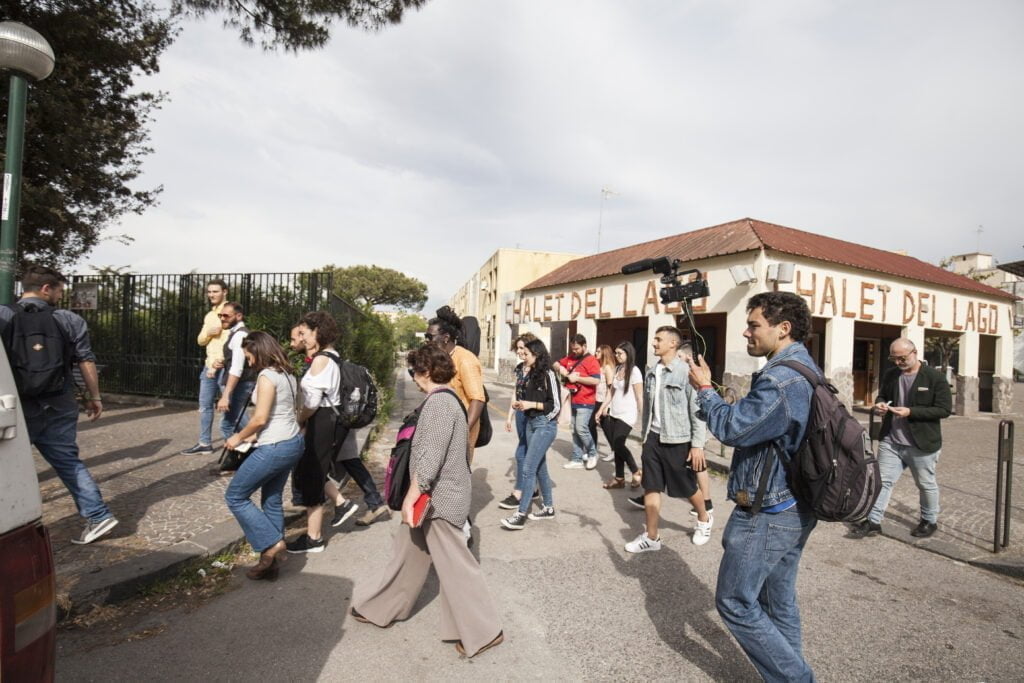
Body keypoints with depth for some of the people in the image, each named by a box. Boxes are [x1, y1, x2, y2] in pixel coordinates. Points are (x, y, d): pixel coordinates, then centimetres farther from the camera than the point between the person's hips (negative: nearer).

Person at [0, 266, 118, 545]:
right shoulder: (70, 320, 1)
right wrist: (94, 396, 9)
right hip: (59, 406, 3)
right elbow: (86, 361, 2)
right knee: (68, 461, 12)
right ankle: (99, 515, 11)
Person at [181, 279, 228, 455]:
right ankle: (205, 443, 19)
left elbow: (228, 341, -16)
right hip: (209, 365, 9)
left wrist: (216, 364, -16)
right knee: (205, 405, 11)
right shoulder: (209, 315, 18)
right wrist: (208, 332, -7)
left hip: (223, 366, -8)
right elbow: (200, 341, 15)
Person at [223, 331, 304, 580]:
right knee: (272, 501, 16)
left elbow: (260, 418, -18)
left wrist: (239, 437, -2)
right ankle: (270, 561, 23)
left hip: (274, 448, -9)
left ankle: (271, 543, 6)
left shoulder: (267, 376, -16)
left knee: (235, 496, 8)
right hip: (292, 443, 9)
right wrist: (256, 436, 15)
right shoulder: (287, 373, 11)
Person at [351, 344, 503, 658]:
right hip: (437, 494, 10)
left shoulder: (439, 402, -22)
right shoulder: (447, 398, 9)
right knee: (407, 554, 22)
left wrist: (411, 497, -19)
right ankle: (379, 607, 39)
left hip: (438, 498, -10)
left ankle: (483, 632, 16)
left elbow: (429, 458, -26)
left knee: (455, 566, 2)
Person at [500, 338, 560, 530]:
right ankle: (548, 508, 28)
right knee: (540, 467, 15)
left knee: (528, 468, -8)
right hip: (530, 423, 8)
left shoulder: (548, 375, -13)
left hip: (545, 425, -8)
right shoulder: (530, 373, 8)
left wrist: (532, 405, -18)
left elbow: (555, 406, -13)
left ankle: (521, 515, -1)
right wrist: (520, 404, 1)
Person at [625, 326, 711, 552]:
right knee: (651, 487, 6)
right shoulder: (651, 372, 7)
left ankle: (704, 520, 41)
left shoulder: (686, 371, -13)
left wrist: (697, 444, -14)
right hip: (654, 437, 5)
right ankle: (651, 537, 18)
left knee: (688, 487, 12)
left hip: (678, 440, -5)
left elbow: (698, 410, -13)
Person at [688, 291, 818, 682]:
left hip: (767, 513, -10)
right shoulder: (804, 369, 10)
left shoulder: (781, 379, -24)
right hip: (793, 508, 10)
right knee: (779, 602, 20)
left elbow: (731, 428, -21)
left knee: (735, 602, 4)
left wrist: (704, 389, -8)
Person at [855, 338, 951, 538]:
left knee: (926, 484, 15)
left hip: (922, 444, -4)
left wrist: (910, 412, -24)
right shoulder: (890, 375, 5)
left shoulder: (935, 377, -10)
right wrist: (880, 404, -6)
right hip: (890, 441, 4)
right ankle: (873, 521, 11)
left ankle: (929, 521, 35)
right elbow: (882, 395, 19)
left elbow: (944, 409, -13)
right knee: (883, 481, 5)